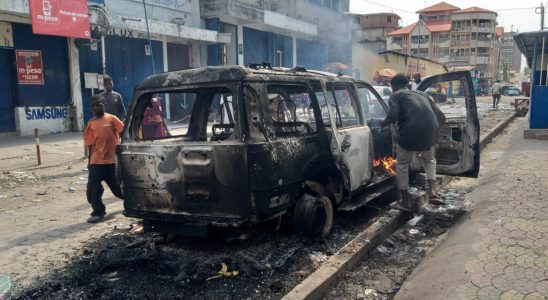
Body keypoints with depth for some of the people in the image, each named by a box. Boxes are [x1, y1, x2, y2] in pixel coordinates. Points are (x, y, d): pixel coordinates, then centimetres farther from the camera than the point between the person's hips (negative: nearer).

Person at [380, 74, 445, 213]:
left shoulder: (396, 95, 12)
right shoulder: (420, 94, 29)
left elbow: (393, 116, -7)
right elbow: (438, 115, 27)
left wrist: (384, 122, 13)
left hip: (411, 132, -5)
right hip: (431, 130, 5)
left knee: (402, 164, 17)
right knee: (429, 159, 31)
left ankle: (406, 201, 19)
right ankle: (433, 191, 14)